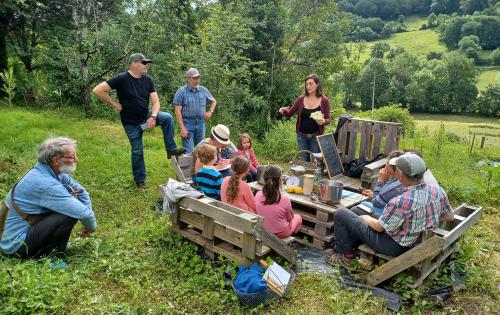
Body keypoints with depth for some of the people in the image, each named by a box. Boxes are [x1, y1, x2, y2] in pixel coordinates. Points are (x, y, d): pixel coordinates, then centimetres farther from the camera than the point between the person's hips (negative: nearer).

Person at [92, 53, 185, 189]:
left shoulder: (147, 80, 0)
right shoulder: (122, 79, -15)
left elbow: (156, 101, -4)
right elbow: (98, 90, -18)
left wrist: (153, 116, -22)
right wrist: (114, 104, -14)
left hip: (146, 116, 4)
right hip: (131, 123, -4)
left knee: (167, 117, -22)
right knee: (137, 151, 4)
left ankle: (171, 149, -13)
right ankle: (140, 180, 22)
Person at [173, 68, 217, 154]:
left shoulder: (203, 90, 8)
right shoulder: (181, 91, -4)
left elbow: (213, 101, 24)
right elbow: (178, 111, -8)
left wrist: (210, 111, 5)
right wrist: (182, 128, -14)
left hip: (200, 123, 4)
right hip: (187, 123, -4)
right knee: (188, 151, -8)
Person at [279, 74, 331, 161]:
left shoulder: (324, 100, -5)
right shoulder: (301, 99, 0)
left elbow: (328, 119, -2)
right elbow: (289, 114, 6)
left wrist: (323, 121, -24)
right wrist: (284, 110, -16)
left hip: (316, 136, -2)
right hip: (301, 135, 2)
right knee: (304, 161, 11)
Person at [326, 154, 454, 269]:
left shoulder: (402, 202, -35)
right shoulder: (438, 192, -13)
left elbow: (380, 227, -20)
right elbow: (449, 217, 6)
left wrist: (366, 218, 0)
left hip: (393, 246, -8)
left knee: (340, 214, 0)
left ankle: (346, 255, 16)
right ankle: (350, 248, 33)